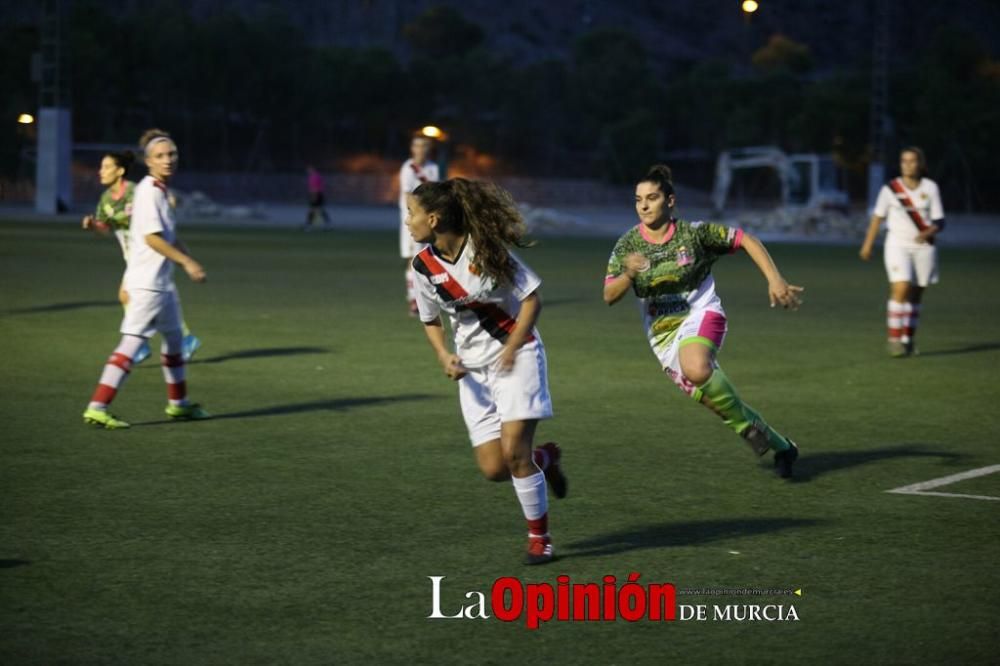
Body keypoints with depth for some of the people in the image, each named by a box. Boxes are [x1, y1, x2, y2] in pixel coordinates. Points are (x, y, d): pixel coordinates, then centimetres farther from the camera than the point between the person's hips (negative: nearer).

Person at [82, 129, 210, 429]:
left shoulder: (162, 191, 13)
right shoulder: (148, 191, -15)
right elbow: (151, 237, -22)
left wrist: (190, 262, 19)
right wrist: (186, 262, -21)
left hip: (162, 281, 10)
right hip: (147, 282, -10)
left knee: (174, 338, 21)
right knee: (132, 342, -14)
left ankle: (178, 403, 35)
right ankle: (97, 408, -16)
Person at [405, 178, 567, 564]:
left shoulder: (486, 247, -16)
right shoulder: (424, 267, -4)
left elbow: (532, 298, -9)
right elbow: (431, 320, 12)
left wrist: (511, 348, -18)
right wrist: (444, 356, -6)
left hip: (516, 355, -4)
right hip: (473, 367, 4)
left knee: (513, 450, -15)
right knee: (493, 468, -5)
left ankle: (539, 536, 3)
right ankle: (544, 459, 28)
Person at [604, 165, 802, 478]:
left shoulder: (693, 232, -10)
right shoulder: (627, 245, -3)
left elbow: (746, 240, -4)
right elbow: (609, 296, -8)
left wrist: (775, 280, -12)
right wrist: (629, 275, -28)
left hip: (700, 314, -4)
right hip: (662, 331, 4)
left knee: (696, 369, -35)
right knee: (710, 394, -2)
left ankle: (750, 428, -14)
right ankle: (777, 445, 14)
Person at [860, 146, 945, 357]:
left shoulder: (930, 187, 0)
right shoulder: (890, 189, -2)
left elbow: (939, 221, -2)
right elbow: (878, 217, 9)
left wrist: (928, 233, -22)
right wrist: (868, 244, 11)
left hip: (923, 247, 2)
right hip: (898, 245, -2)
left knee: (916, 295, 6)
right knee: (901, 289, -18)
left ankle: (908, 339, 17)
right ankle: (894, 339, -13)